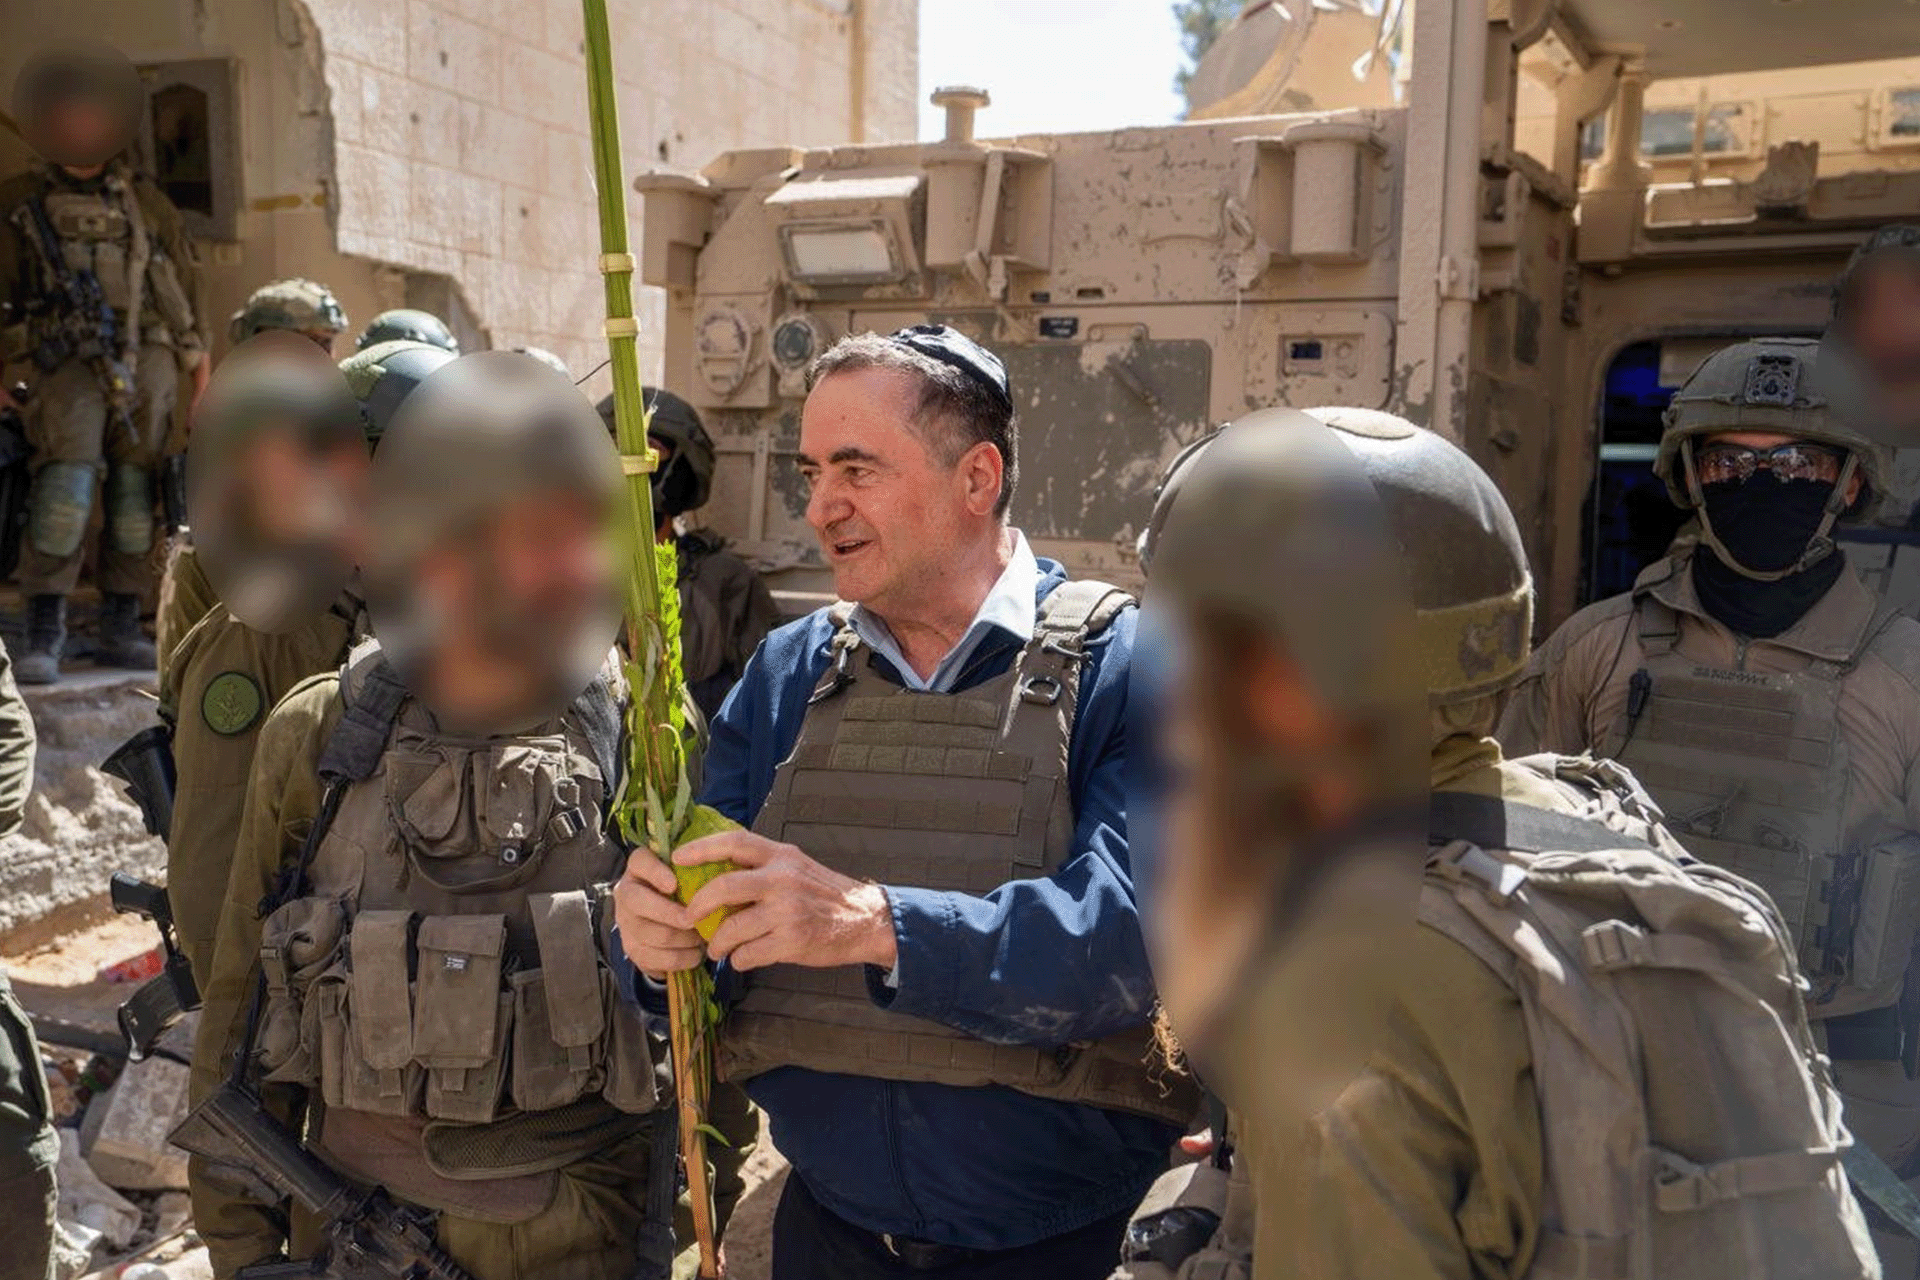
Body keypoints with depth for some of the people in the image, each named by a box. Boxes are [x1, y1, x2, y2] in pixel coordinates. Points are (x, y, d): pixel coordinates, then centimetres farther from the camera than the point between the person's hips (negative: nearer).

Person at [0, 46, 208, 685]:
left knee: (135, 498, 2)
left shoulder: (144, 200, 15)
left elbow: (185, 289, 17)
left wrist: (200, 368, 13)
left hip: (147, 362, 2)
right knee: (66, 486, -18)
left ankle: (119, 631, 9)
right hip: (70, 363, -2)